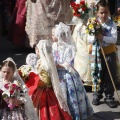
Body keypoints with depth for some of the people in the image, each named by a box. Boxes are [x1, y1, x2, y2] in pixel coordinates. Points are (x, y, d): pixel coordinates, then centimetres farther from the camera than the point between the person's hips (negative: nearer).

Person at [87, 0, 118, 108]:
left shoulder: (112, 24, -8)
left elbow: (114, 39, -19)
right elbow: (89, 40, -8)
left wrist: (103, 37, -30)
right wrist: (95, 37, -28)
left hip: (110, 54, -1)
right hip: (97, 54, 1)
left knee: (110, 77, 6)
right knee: (98, 76, 12)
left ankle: (109, 97, 17)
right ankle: (97, 95, 26)